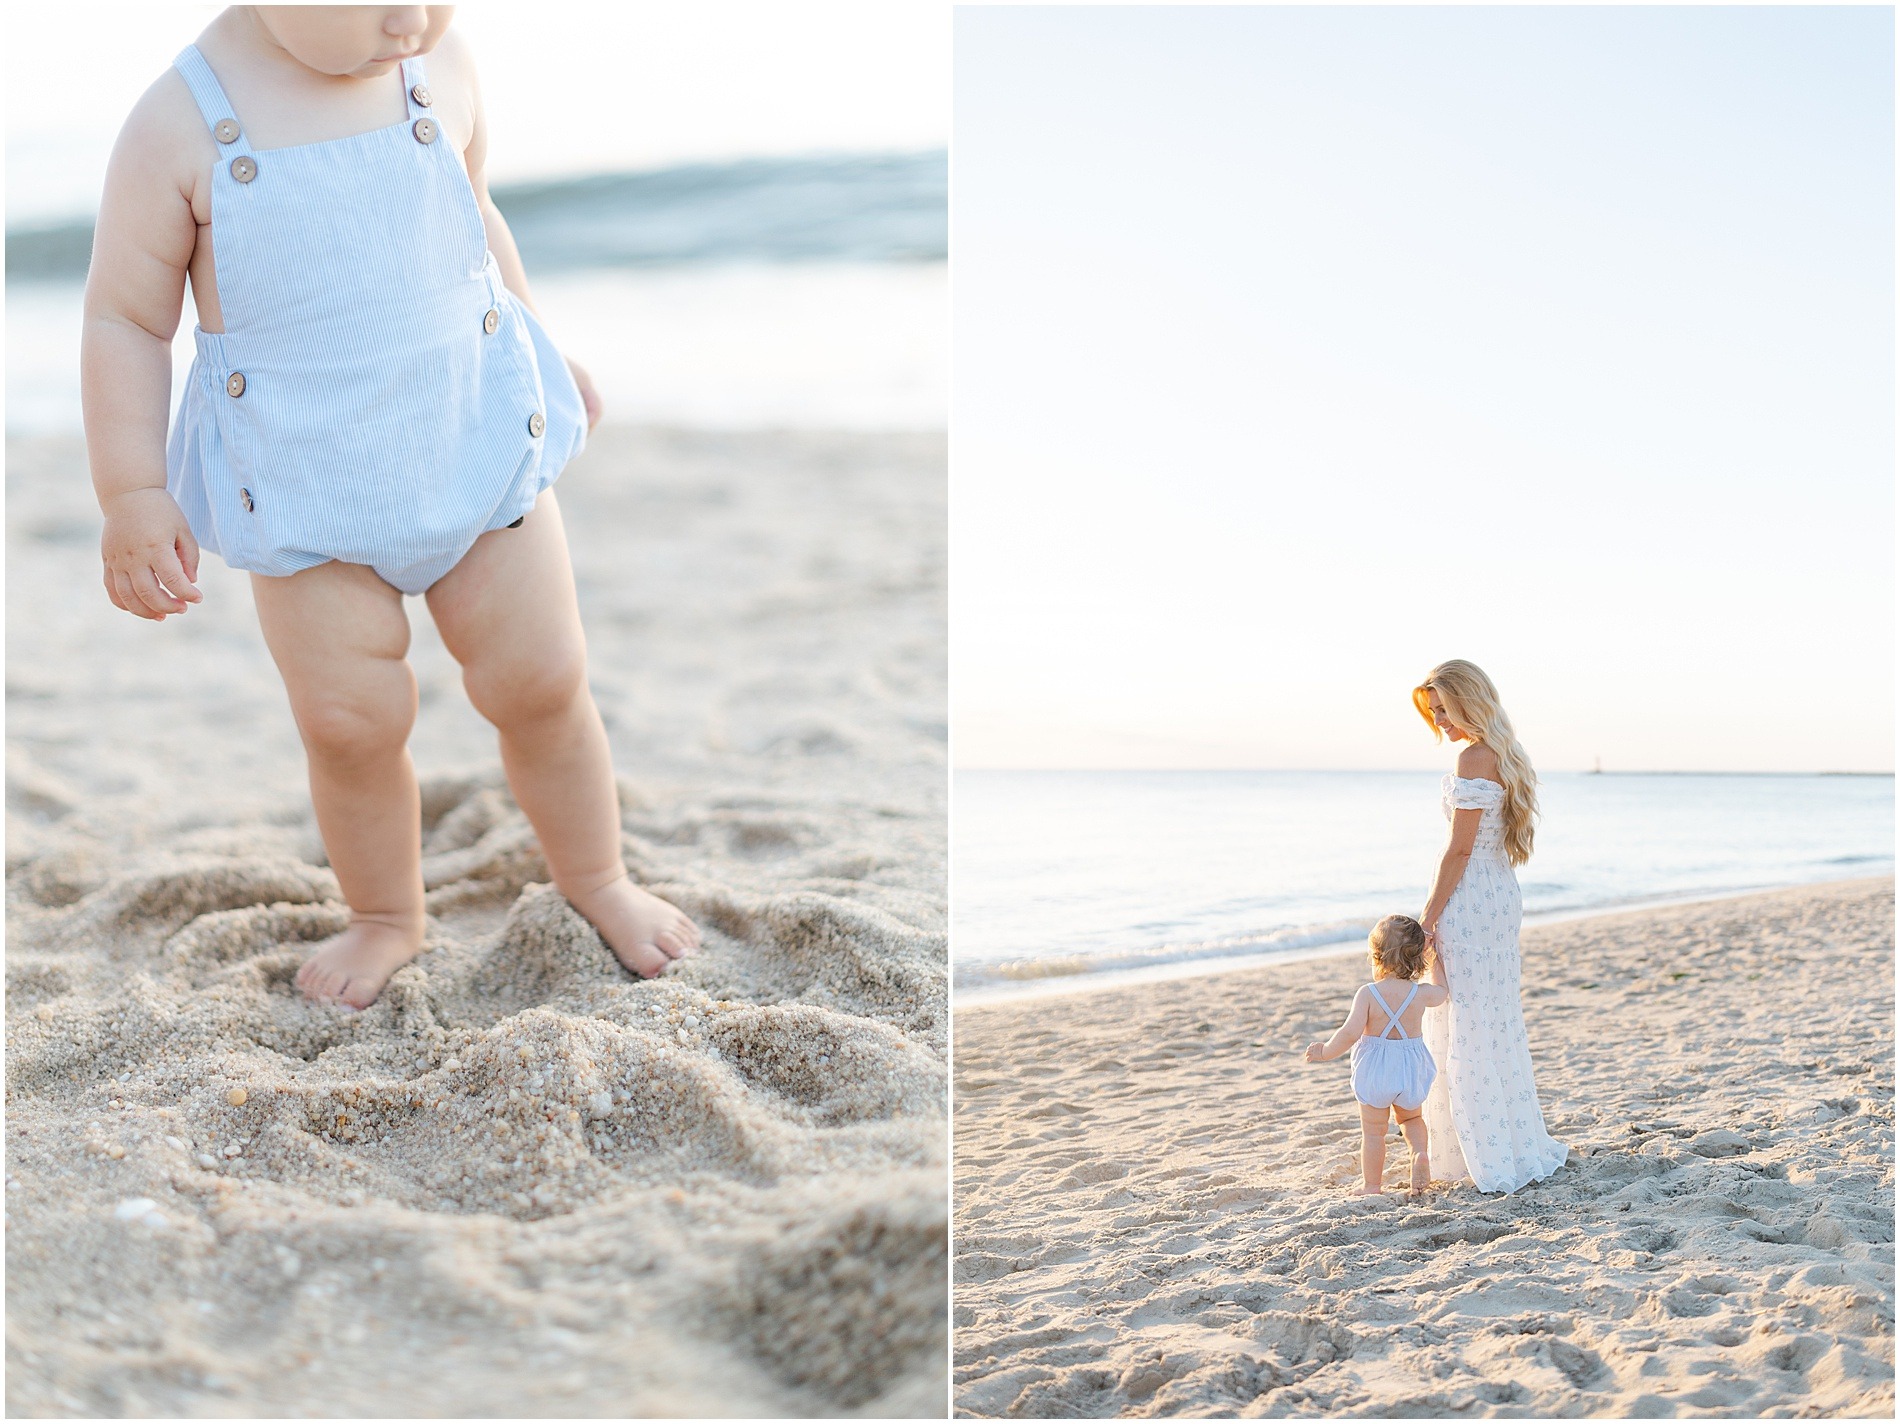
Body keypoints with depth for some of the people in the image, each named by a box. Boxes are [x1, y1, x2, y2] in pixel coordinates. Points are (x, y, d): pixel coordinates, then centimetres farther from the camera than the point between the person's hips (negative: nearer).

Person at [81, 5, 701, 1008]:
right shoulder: (178, 127, -16)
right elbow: (125, 320, -7)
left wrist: (537, 347, 24)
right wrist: (132, 495, -10)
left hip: (477, 439, 2)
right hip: (306, 493, -2)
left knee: (542, 683, 8)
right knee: (350, 719, 0)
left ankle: (594, 877, 33)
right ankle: (386, 918, 28)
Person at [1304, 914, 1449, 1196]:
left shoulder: (1367, 994, -17)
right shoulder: (1420, 993, -8)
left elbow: (1350, 1033, -23)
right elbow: (1442, 991, 16)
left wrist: (1325, 1052, -9)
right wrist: (1433, 960, 24)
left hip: (1375, 1069, -3)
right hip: (1411, 1067, 3)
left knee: (1373, 1131, 13)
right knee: (1410, 1117, 28)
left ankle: (1373, 1186, 21)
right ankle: (1421, 1152, 1)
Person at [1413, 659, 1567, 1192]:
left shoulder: (1474, 758, -17)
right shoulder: (1506, 755, 12)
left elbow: (1459, 848, -18)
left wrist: (1428, 917, -13)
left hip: (1471, 902, -10)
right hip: (1502, 894, 10)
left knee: (1471, 1031, -1)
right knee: (1500, 1025, 16)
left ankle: (1496, 1161, 5)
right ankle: (1523, 1146, 24)